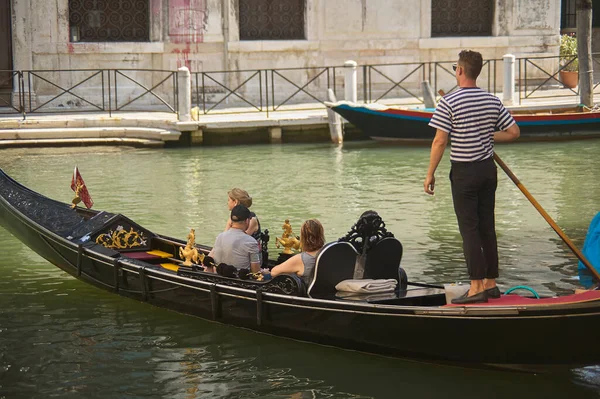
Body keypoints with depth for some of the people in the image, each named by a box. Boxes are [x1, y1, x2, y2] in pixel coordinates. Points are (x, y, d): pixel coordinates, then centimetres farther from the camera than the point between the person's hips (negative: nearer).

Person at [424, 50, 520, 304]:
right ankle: (491, 283, 16)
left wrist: (430, 174, -7)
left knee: (469, 229, -3)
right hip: (488, 169, 5)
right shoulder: (493, 102, 3)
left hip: (464, 172, -5)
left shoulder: (449, 103, -14)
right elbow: (514, 132, 5)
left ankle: (477, 288, -4)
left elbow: (439, 142, -15)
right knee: (487, 227, 11)